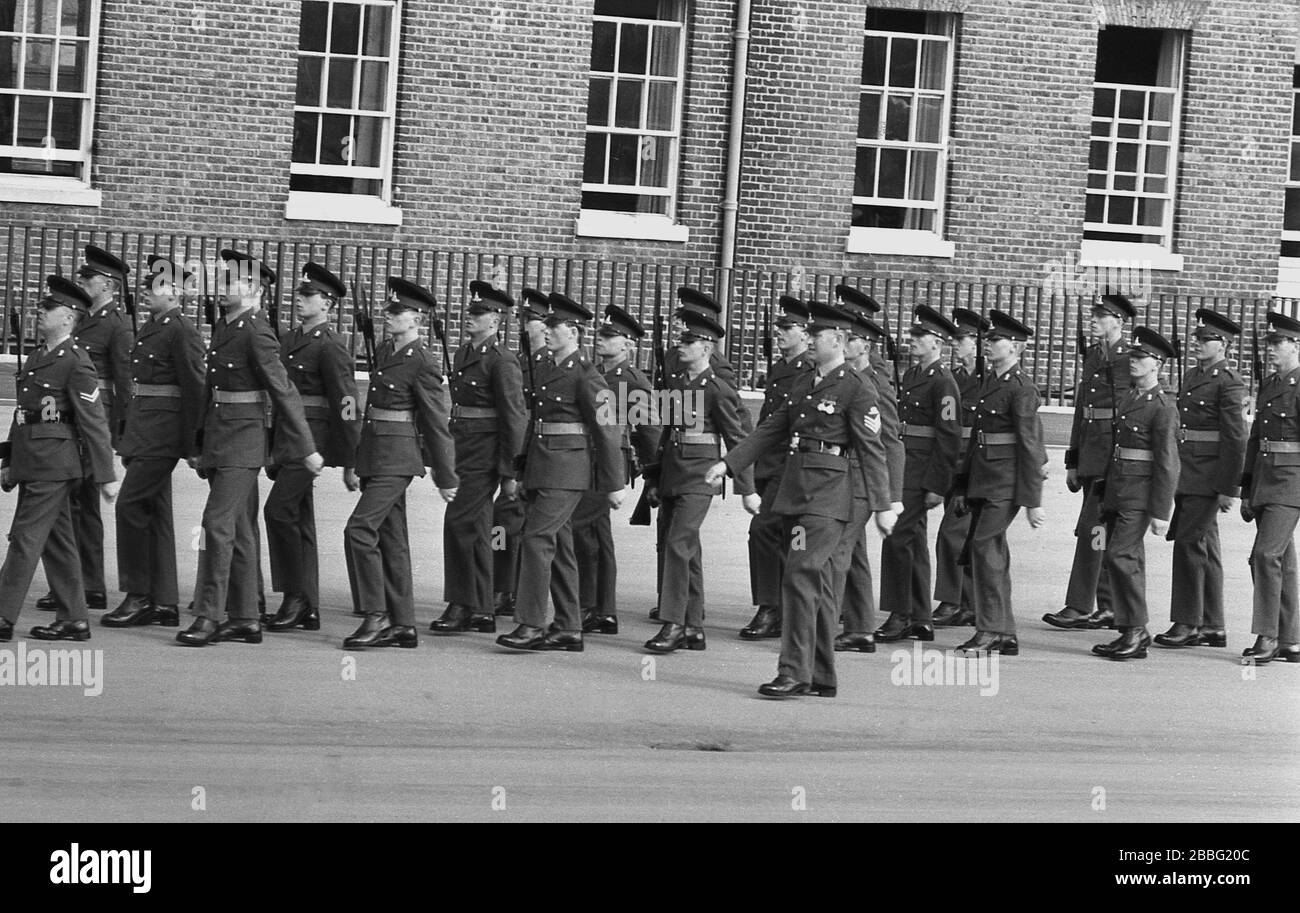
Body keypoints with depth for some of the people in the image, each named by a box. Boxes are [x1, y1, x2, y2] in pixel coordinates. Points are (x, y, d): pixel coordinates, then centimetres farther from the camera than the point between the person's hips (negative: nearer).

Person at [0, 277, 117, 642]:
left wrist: (105, 477, -14)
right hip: (31, 461, 9)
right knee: (57, 540, 11)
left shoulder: (76, 362, -11)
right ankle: (73, 619, 16)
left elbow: (94, 423, -13)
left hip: (54, 463, -9)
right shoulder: (37, 358, 15)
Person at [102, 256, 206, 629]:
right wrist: (128, 438, 18)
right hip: (143, 430, 9)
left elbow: (194, 388, -15)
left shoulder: (183, 331, -12)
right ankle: (164, 604, 15)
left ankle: (139, 597, -2)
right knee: (155, 512, 10)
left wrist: (194, 444, -17)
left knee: (130, 503, -10)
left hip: (163, 431, -9)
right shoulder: (149, 328, 15)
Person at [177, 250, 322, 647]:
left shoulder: (257, 334, -14)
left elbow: (284, 392, -14)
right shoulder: (222, 327, 13)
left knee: (217, 524, -12)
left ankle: (208, 617, -9)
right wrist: (202, 445, 22)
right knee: (240, 530, 11)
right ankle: (246, 619, 15)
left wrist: (306, 449, -14)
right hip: (219, 440, 9)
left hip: (244, 440, -9)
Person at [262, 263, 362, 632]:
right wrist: (273, 449, 17)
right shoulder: (289, 341, 14)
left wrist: (349, 464, -13)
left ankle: (296, 595, -6)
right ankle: (308, 610, 15)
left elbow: (347, 407, -12)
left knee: (279, 510, -16)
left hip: (312, 439, -9)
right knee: (299, 521, 10)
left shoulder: (331, 347, -10)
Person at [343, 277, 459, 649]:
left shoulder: (423, 362, -13)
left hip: (397, 457, -9)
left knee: (359, 530, -15)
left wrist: (446, 478, -7)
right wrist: (359, 461, 23)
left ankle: (376, 616, -7)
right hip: (374, 453, 9)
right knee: (390, 538, 10)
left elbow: (437, 422, -10)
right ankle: (402, 626, 14)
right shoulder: (384, 351, 12)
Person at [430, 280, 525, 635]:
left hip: (485, 453, -9)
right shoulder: (463, 354, 13)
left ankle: (460, 606, -3)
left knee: (459, 522, -11)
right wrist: (446, 458, 17)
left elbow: (514, 417, -14)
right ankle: (481, 612, 17)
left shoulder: (502, 361, -12)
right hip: (462, 451, 9)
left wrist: (509, 472, -16)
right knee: (476, 531, 11)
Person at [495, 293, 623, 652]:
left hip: (567, 471, -9)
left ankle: (531, 625, -13)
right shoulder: (547, 372, 16)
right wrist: (522, 474, 17)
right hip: (540, 470, 9)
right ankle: (568, 630, 14)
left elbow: (607, 431, -10)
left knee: (536, 538, -14)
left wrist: (613, 485, -10)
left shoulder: (586, 376, -9)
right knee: (558, 544, 9)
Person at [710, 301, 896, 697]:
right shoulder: (803, 383, 17)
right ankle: (822, 678, 16)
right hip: (795, 492, 8)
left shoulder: (856, 390, -7)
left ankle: (794, 673, -12)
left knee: (800, 577, -14)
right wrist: (729, 463, 12)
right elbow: (771, 429, 19)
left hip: (827, 497, -8)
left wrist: (882, 506, -12)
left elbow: (872, 450, -9)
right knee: (816, 584, 11)